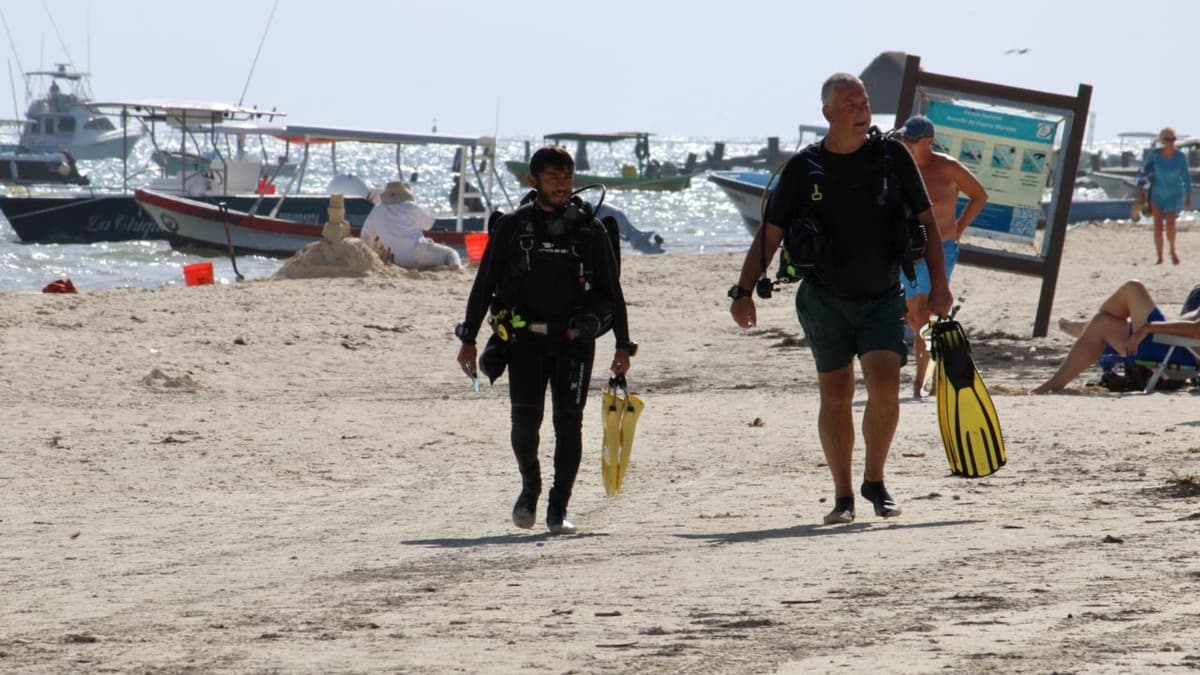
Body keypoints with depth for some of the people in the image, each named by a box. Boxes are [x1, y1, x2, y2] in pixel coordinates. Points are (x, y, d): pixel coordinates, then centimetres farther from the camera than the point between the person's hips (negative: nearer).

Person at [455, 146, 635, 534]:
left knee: (568, 423, -2)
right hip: (526, 338, -1)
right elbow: (484, 285, 9)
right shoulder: (511, 228, 5)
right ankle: (529, 486, 13)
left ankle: (558, 510, 7)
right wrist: (468, 340, 5)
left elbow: (612, 291, 10)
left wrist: (623, 345, 5)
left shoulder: (590, 230, 6)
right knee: (525, 416, -14)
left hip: (574, 341, 1)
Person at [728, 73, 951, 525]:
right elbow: (769, 233, 3)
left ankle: (875, 483, 2)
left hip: (883, 297, 0)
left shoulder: (892, 157, 0)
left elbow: (926, 220, 5)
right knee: (835, 397, 2)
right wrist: (744, 291, -4)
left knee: (884, 386, -15)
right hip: (825, 299, 0)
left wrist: (938, 283, -1)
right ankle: (843, 497, 10)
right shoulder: (804, 169, -2)